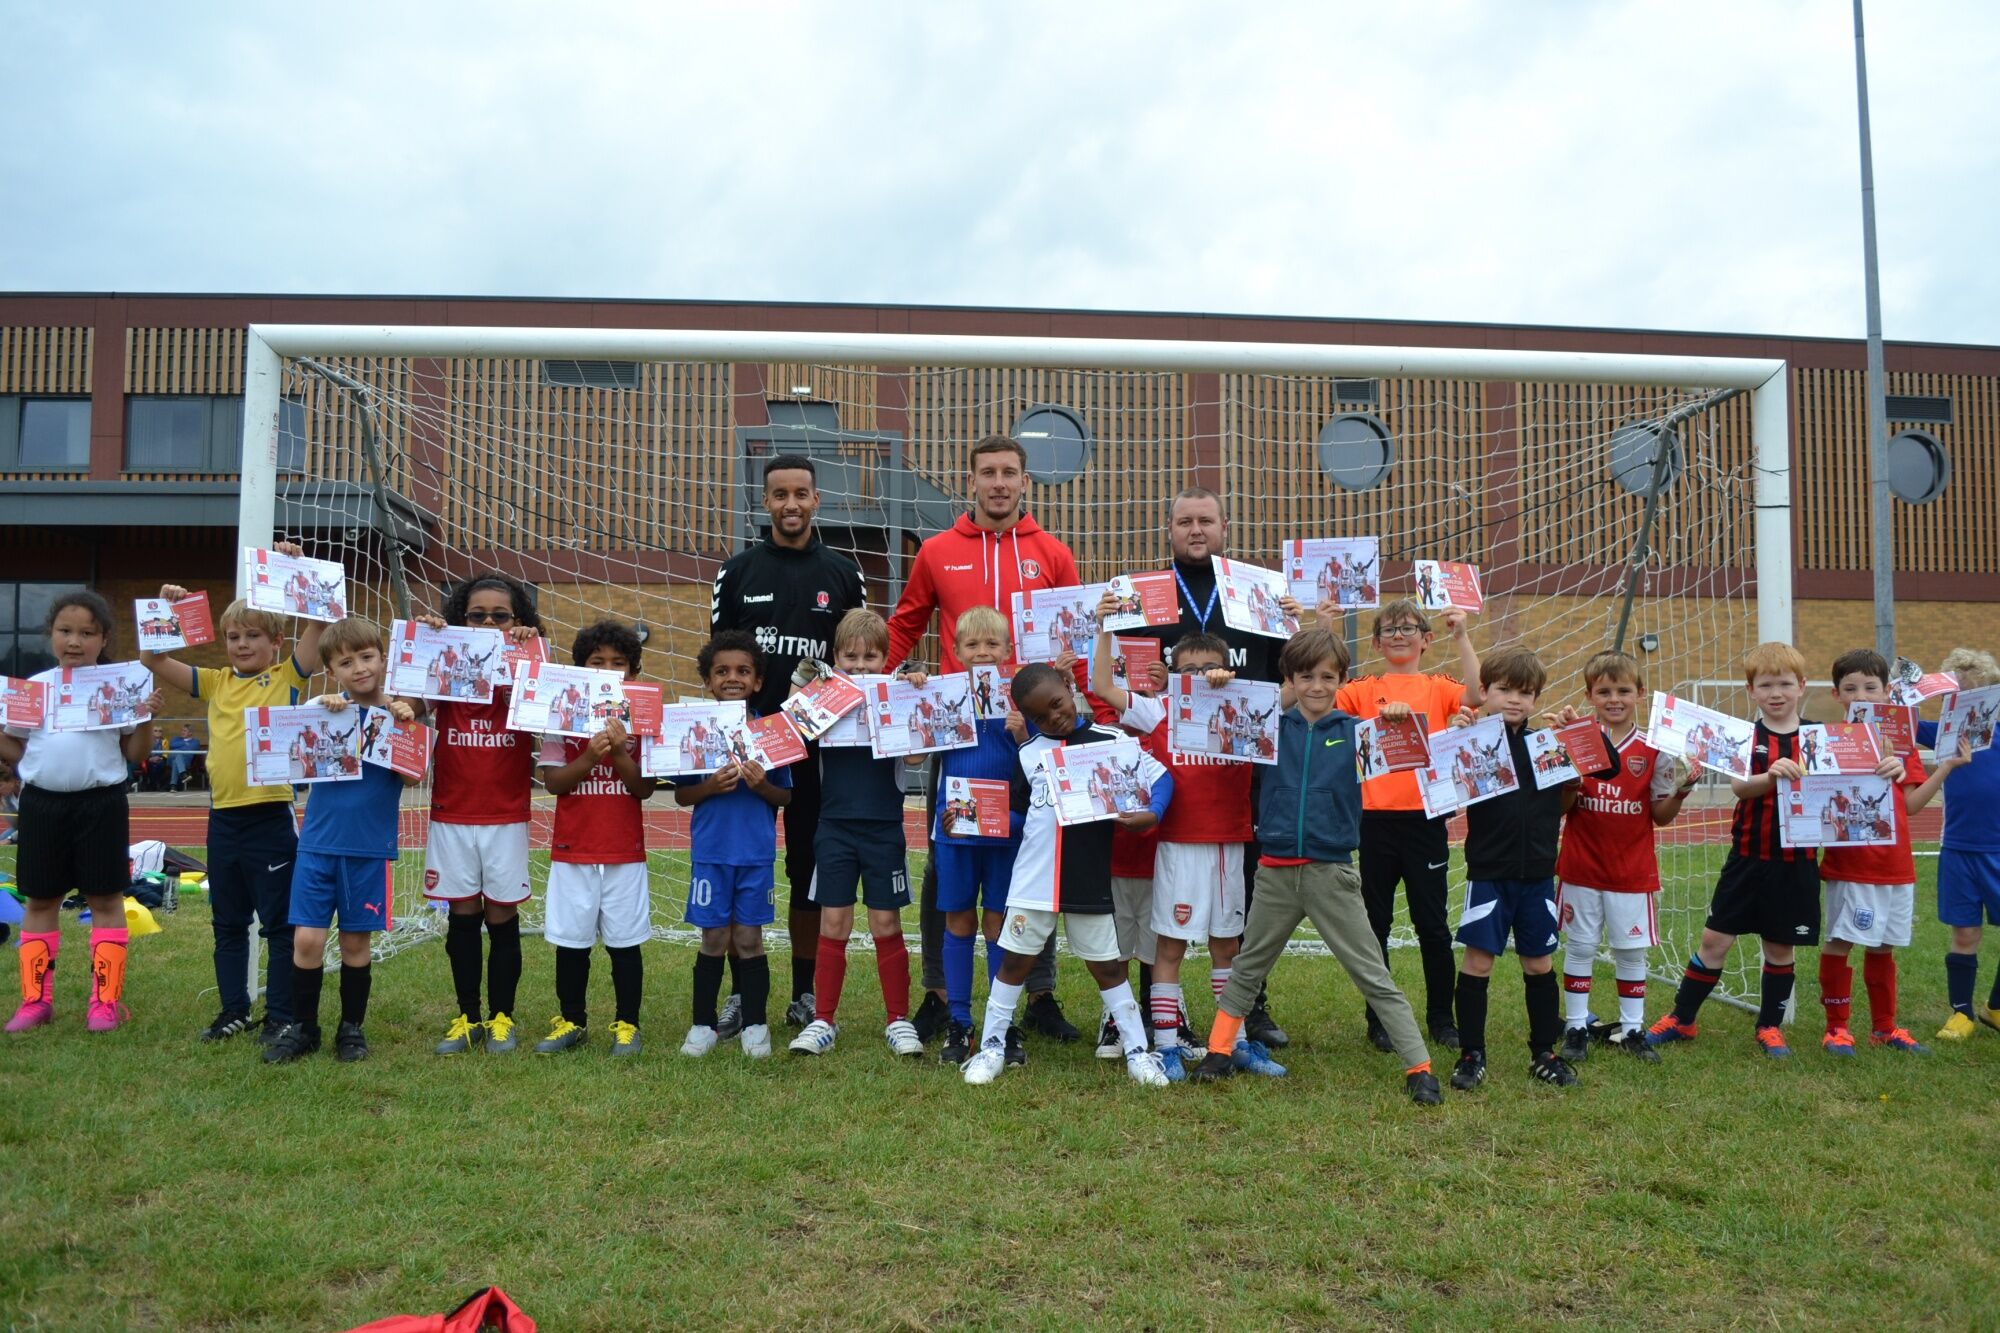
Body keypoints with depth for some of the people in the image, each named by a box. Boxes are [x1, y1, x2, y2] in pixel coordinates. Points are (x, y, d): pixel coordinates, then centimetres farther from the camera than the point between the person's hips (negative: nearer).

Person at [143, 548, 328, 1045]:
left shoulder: (289, 676, -1)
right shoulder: (216, 683, 12)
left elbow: (318, 620, -12)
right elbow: (154, 662, 9)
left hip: (271, 815, -6)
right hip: (223, 817, 6)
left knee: (279, 923, 2)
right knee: (227, 923, 15)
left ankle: (281, 1016, 10)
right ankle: (234, 1010, 28)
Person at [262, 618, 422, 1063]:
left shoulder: (399, 714, 1)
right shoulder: (324, 707, 2)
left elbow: (412, 779, -8)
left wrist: (404, 726, -17)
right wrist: (321, 711, -22)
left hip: (371, 848, 0)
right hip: (318, 843, 1)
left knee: (356, 941, 7)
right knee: (307, 938, -2)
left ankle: (352, 1027, 23)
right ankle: (302, 1027, 16)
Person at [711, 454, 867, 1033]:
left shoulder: (843, 573, 6)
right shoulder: (737, 571, 6)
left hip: (818, 744, 0)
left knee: (812, 870, 7)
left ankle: (806, 994, 18)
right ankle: (742, 992, 14)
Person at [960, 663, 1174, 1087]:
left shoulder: (1111, 741, -3)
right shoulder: (1028, 754, 6)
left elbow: (1161, 776, 0)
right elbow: (1016, 816, 11)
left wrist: (1151, 814, -17)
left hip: (1090, 881, -2)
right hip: (1034, 879, 2)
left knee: (1106, 965, 9)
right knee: (1015, 960, 8)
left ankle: (1137, 1051, 21)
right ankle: (992, 1047, 22)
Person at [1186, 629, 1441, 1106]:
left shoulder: (1355, 731, -1)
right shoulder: (1274, 727, 3)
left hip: (1332, 872, -2)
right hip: (1275, 870, 3)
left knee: (1374, 976, 1)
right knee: (1247, 968, 18)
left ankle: (1420, 1069, 7)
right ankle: (1221, 1050, 33)